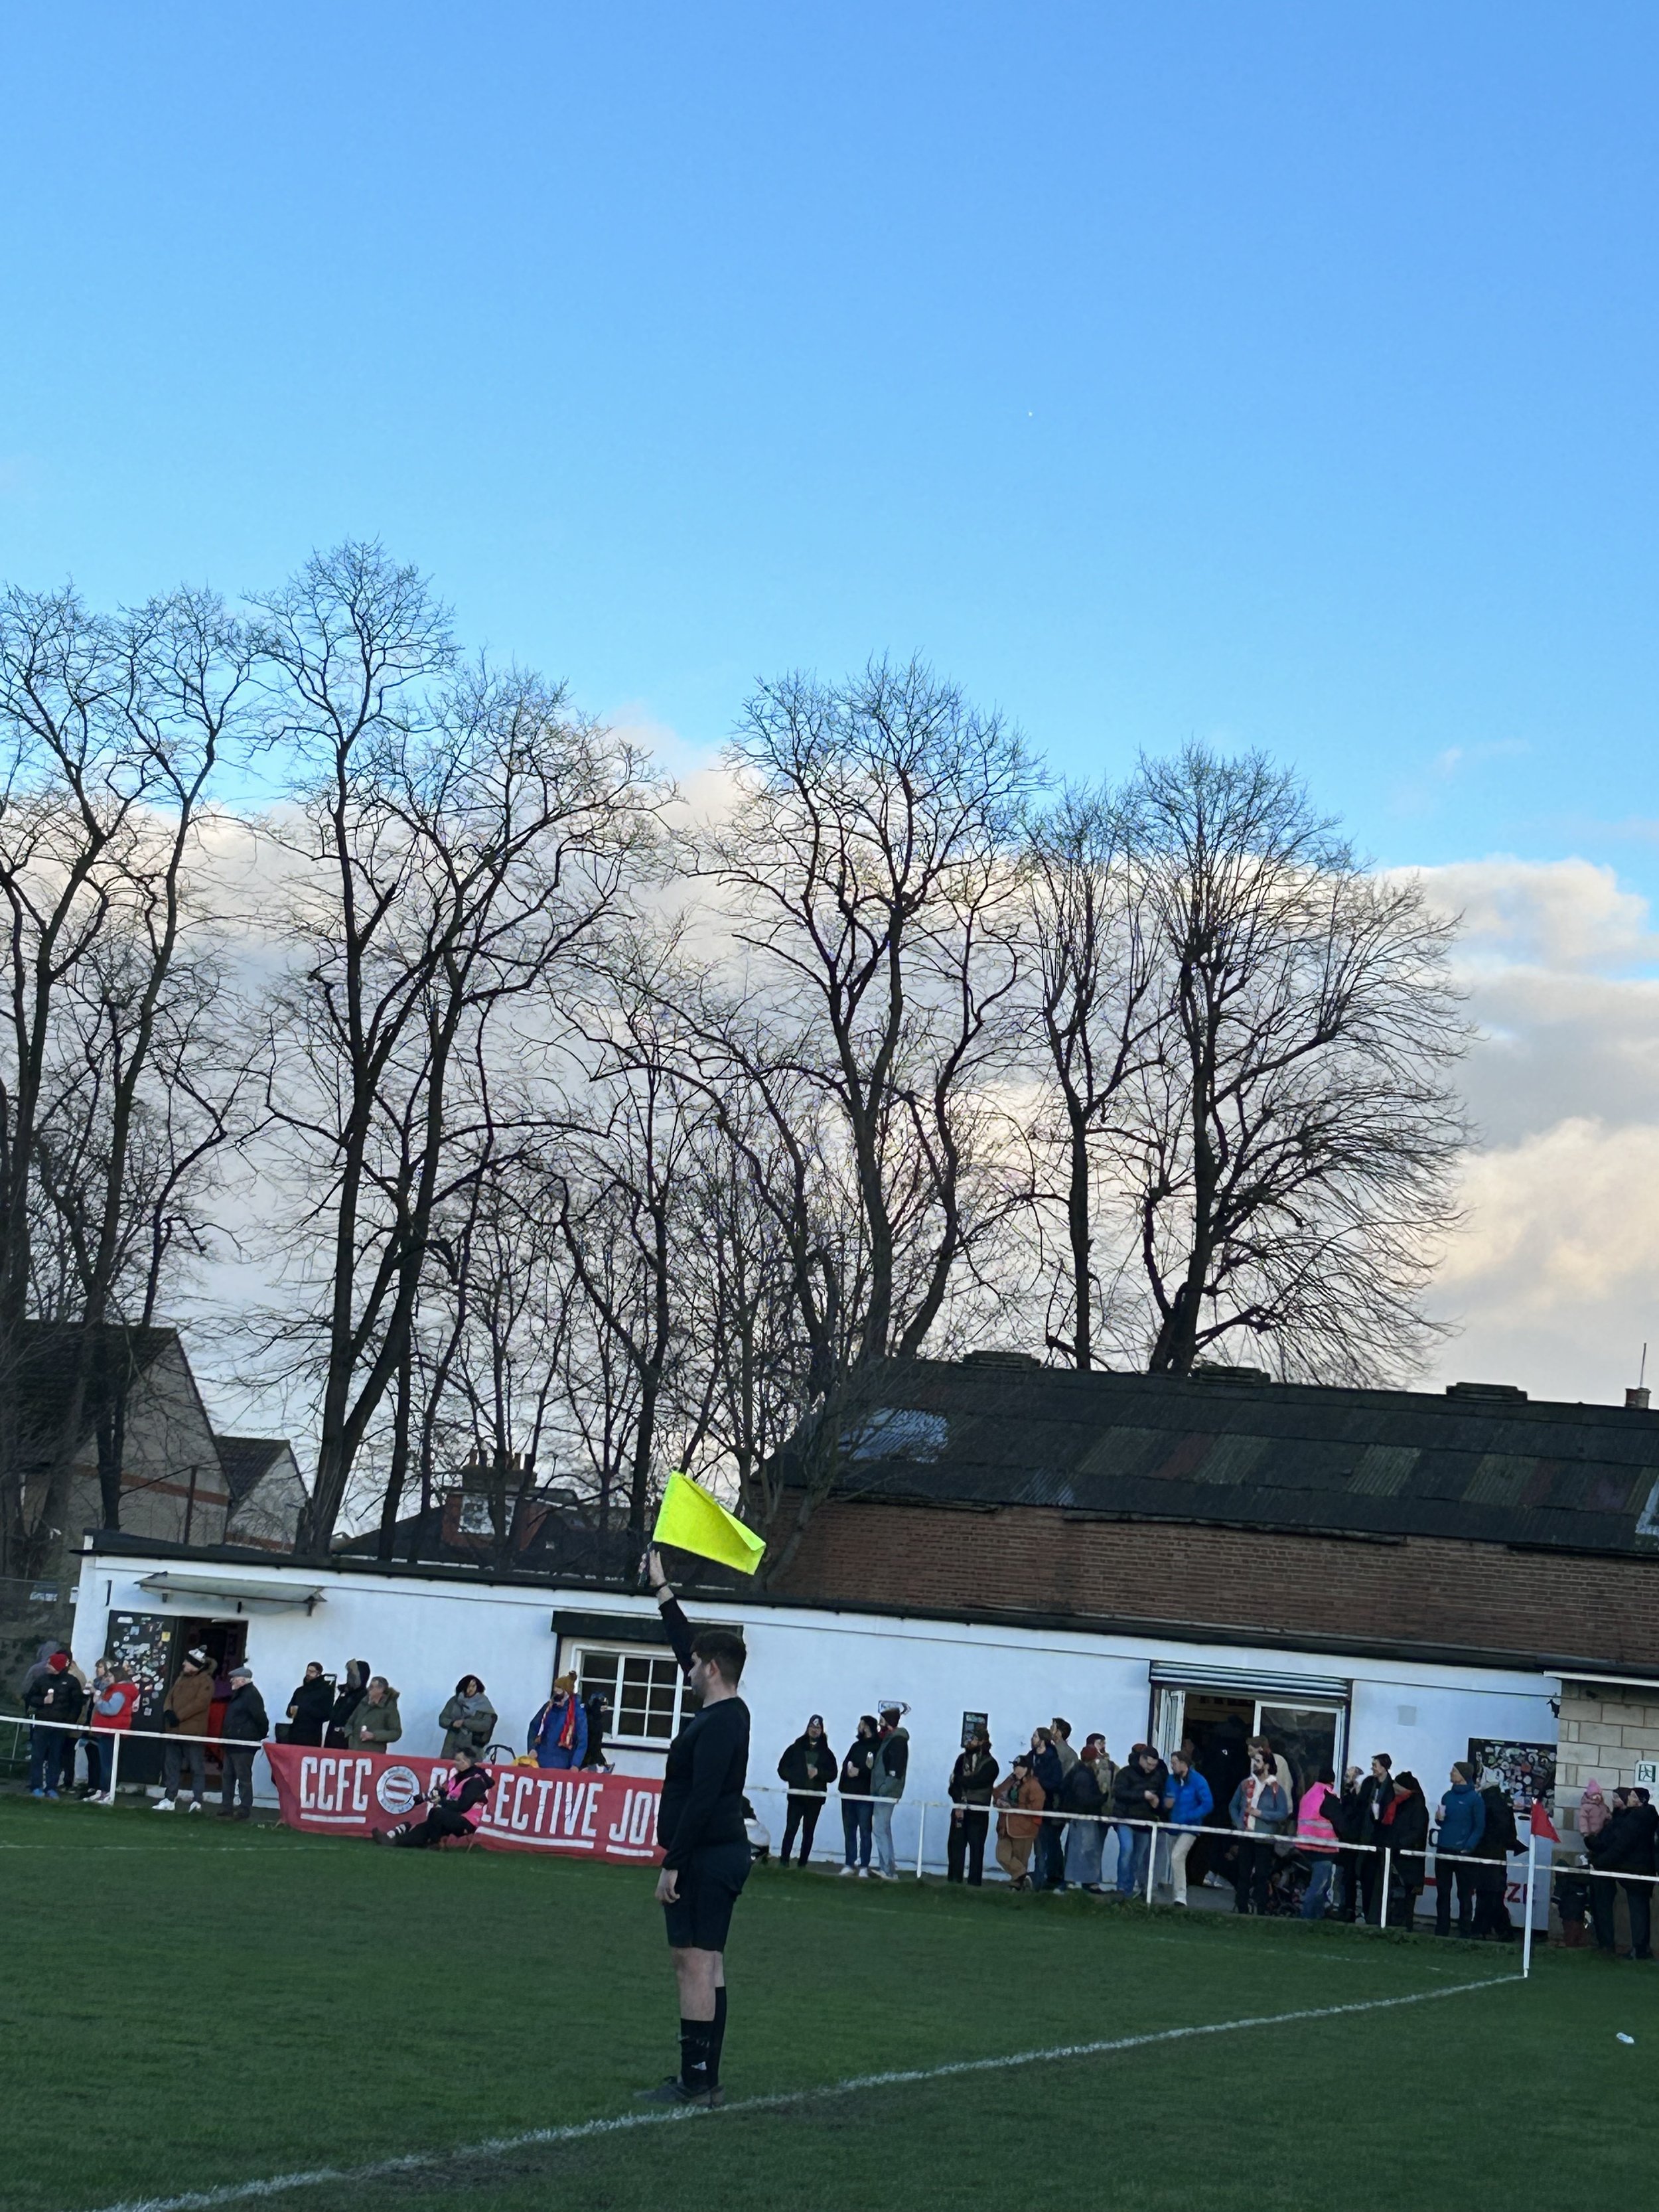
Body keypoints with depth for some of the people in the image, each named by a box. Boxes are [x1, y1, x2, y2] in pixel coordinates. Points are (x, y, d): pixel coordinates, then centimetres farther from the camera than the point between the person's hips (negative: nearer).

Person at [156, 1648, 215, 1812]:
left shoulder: (205, 1681, -7)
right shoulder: (182, 1678, 19)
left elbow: (200, 1703, -18)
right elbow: (170, 1696, 16)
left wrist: (179, 1716, -18)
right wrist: (168, 1711, -6)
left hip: (193, 1732, -9)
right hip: (175, 1730, 9)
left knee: (196, 1767, -7)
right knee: (171, 1766, 11)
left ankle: (196, 1801, -10)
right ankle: (170, 1799, 18)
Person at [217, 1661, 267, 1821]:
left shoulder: (252, 1695, -15)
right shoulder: (238, 1695, 18)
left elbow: (260, 1718, -19)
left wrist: (261, 1736, -11)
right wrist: (225, 1739, 21)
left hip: (244, 1746, -11)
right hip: (232, 1744, 11)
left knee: (244, 1778, -7)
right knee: (228, 1777, 13)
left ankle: (244, 1810, -6)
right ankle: (226, 1808, 18)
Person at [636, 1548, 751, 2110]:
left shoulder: (718, 1724, -17)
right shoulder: (727, 1712, 13)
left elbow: (701, 1801, -23)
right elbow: (685, 1644, 25)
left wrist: (673, 1865, -22)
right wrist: (661, 1589, 31)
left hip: (707, 1857, -10)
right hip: (724, 1852, 10)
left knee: (696, 1963, -10)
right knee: (706, 1964, 11)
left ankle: (695, 2080, -10)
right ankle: (704, 2080, 14)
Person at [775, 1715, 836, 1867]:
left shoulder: (826, 1753, 9)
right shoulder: (796, 1748, 5)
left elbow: (832, 1774, 4)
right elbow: (782, 1769, 6)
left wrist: (818, 1773, -13)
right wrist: (793, 1778, -11)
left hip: (815, 1798, 2)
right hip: (796, 1796, -2)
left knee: (809, 1832, 5)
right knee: (791, 1829, -11)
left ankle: (803, 1864, 9)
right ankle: (783, 1861, -12)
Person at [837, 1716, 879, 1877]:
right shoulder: (856, 1746, 18)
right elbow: (845, 1765, 15)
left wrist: (860, 1772, -15)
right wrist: (848, 1771, -7)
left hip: (865, 1797, -7)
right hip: (849, 1795, 7)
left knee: (865, 1832, -5)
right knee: (849, 1831, 8)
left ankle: (864, 1866, -5)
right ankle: (850, 1864, 13)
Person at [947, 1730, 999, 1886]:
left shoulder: (990, 1764, -3)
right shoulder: (963, 1758, 12)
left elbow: (975, 1782, -16)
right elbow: (954, 1785, 4)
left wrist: (957, 1779, 0)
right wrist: (958, 1804, -9)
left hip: (978, 1812, -4)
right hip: (960, 1808, 4)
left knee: (976, 1847, -4)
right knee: (955, 1844, 1)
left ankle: (974, 1882, -3)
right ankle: (954, 1879, 7)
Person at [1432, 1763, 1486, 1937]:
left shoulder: (1475, 1799, -7)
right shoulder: (1448, 1796, 12)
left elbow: (1479, 1827, -9)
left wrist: (1468, 1848, -18)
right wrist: (1440, 1819, -4)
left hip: (1463, 1853, -6)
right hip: (1443, 1851, 6)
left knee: (1465, 1895, 0)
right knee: (1442, 1893, 8)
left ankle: (1465, 1932, 2)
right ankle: (1441, 1931, 12)